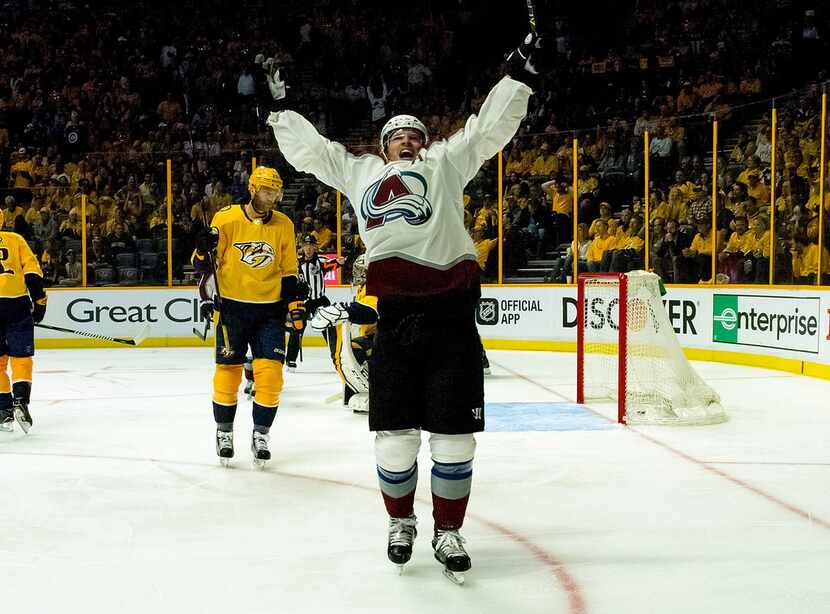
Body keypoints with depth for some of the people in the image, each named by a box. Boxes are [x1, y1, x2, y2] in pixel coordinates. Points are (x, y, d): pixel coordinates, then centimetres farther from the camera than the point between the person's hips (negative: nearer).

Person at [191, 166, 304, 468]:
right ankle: (224, 432, 20)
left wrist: (296, 309, 4)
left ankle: (260, 435, 12)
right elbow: (204, 264, -2)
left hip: (269, 310, 2)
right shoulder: (226, 218, -6)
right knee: (228, 371, 1)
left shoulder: (284, 225, 3)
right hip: (232, 307, -2)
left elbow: (289, 273, 9)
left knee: (270, 373, -5)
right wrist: (204, 249, -24)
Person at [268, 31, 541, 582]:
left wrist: (519, 76, 7)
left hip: (451, 315, -1)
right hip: (394, 320, 1)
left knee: (455, 435, 3)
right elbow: (308, 146, 31)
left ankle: (448, 532, 19)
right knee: (395, 436, 5)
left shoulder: (447, 162, 19)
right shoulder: (359, 172, 24)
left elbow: (490, 126, 14)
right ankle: (401, 522, 28)